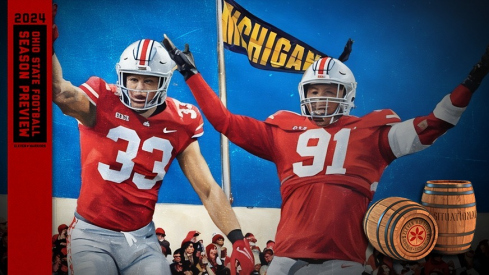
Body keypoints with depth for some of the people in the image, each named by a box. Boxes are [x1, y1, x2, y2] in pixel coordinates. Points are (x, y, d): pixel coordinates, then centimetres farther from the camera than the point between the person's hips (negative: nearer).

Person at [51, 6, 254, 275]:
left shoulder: (178, 124, -1)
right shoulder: (103, 104, -9)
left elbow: (208, 189, -2)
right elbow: (60, 92, -31)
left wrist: (238, 240, -12)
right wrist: (46, 42, -48)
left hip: (141, 239, 3)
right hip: (92, 235, -2)